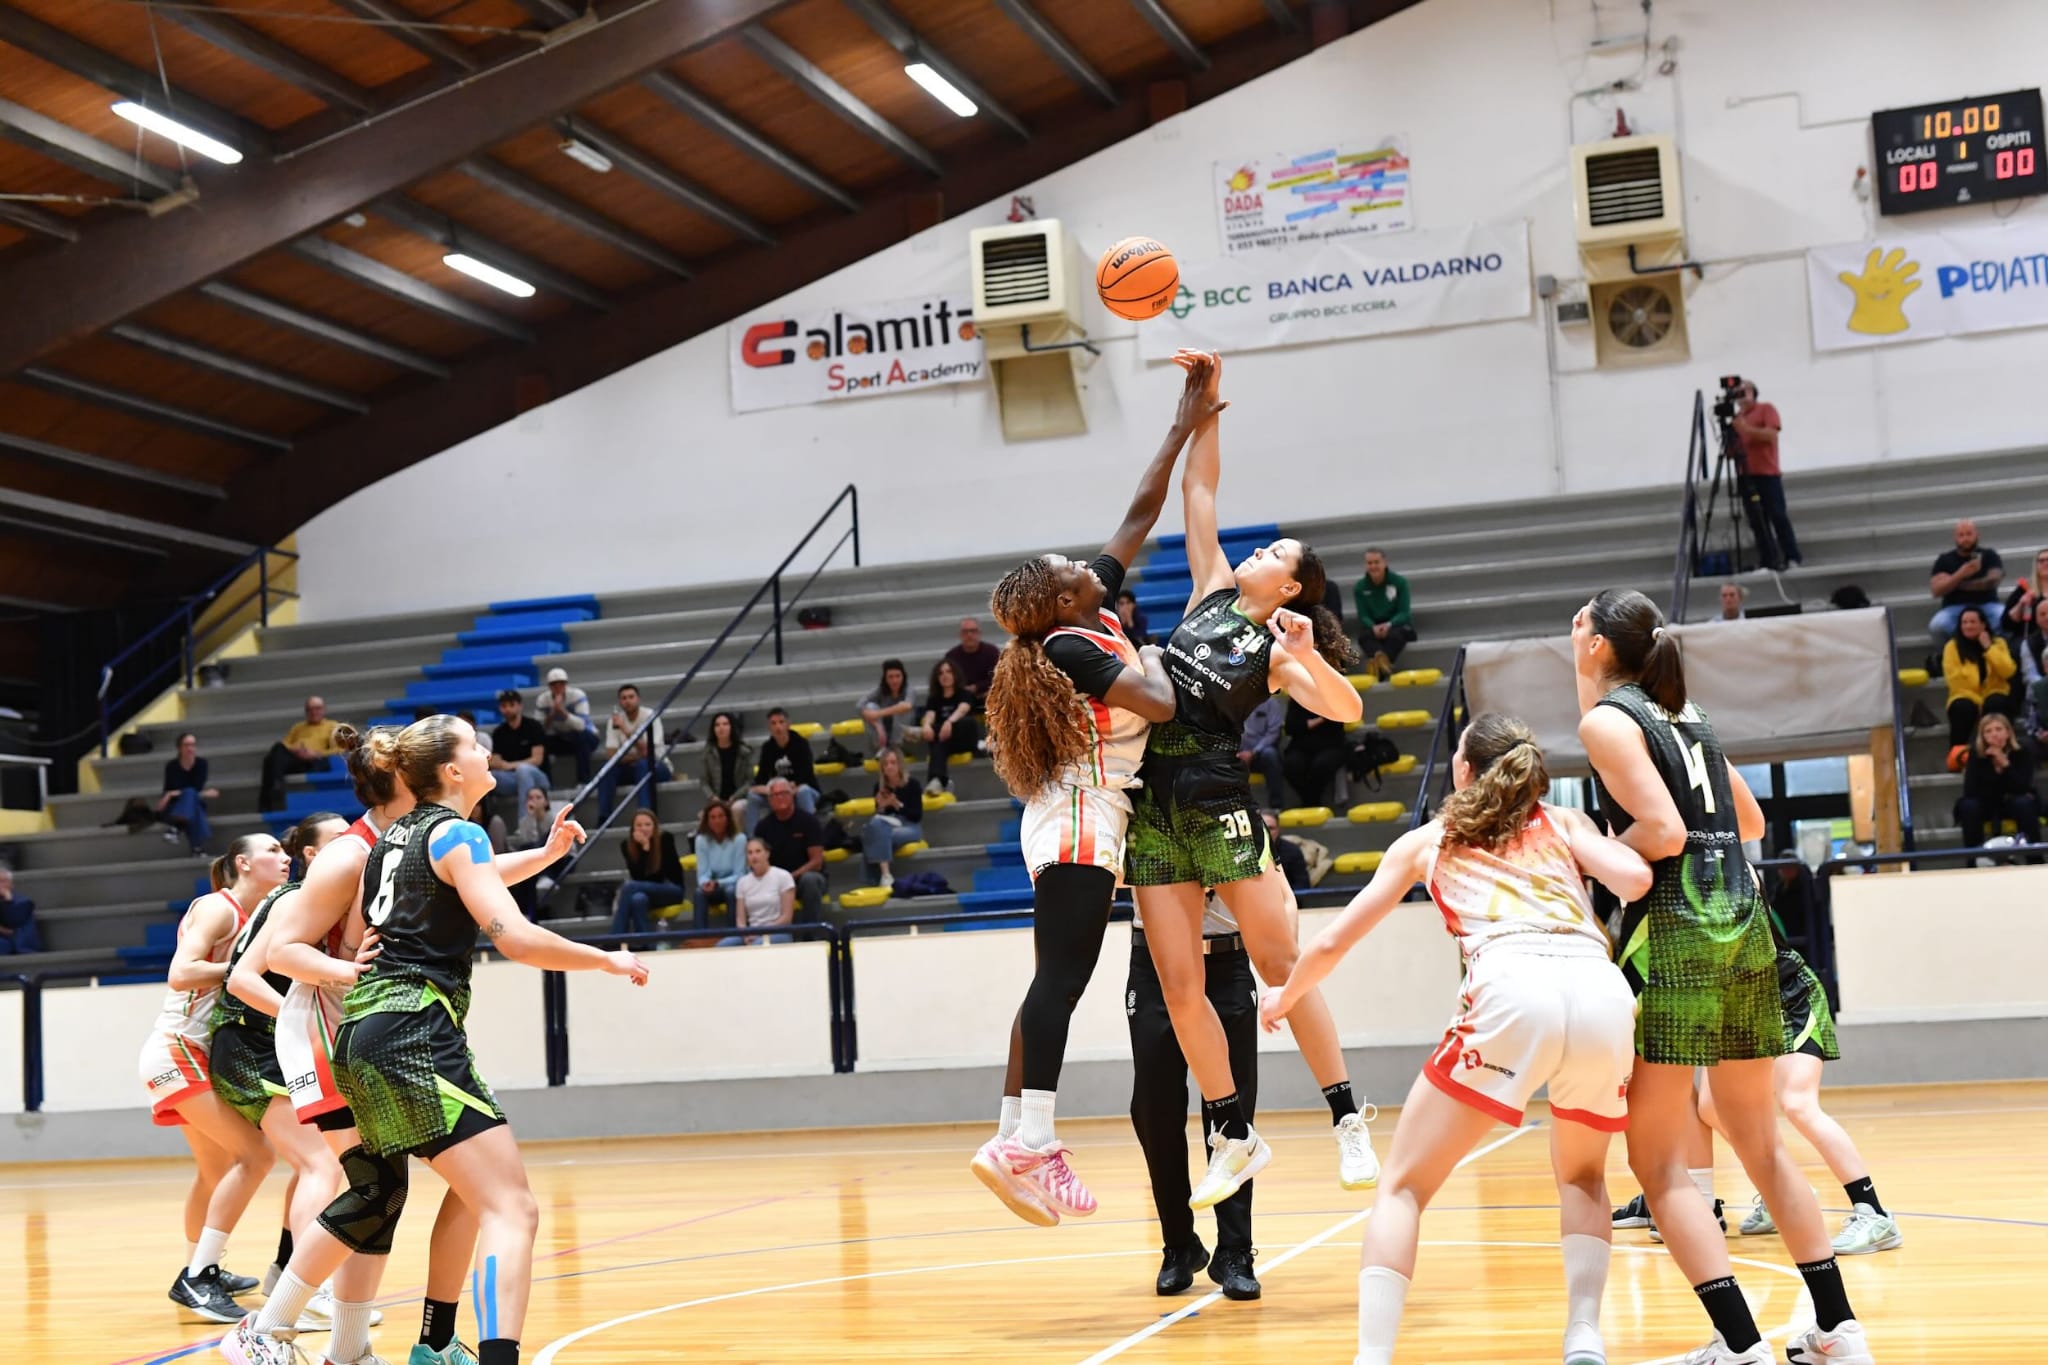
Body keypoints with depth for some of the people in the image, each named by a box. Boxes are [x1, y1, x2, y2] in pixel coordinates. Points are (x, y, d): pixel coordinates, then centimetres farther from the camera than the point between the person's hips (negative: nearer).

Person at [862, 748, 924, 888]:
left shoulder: (912, 783, -7)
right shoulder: (879, 786, 2)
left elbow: (917, 816, -10)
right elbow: (878, 816, 8)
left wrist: (898, 805, -22)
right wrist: (881, 807, -13)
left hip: (910, 827, -3)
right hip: (887, 825, 3)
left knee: (880, 835, -32)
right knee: (875, 823, -33)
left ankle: (875, 878, -25)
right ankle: (885, 874, -41)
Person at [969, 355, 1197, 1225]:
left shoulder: (1089, 618, 12)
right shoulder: (1074, 645, -12)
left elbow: (1139, 517, 16)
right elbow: (1160, 704, -20)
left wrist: (1183, 429, 18)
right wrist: (1152, 660, 1)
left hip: (1077, 825, 10)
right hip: (1080, 824, -10)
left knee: (1056, 984, 6)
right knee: (1060, 981, -15)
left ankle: (1016, 1140, 5)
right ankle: (1028, 1143, -21)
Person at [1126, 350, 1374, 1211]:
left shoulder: (1278, 650, -1)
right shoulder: (1213, 590, 12)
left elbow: (1346, 710, -15)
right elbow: (1200, 489, 15)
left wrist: (1309, 656, -29)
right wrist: (1206, 401, 10)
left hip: (1221, 807, -5)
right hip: (1155, 807, 5)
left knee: (1281, 965, -2)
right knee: (1179, 986, 3)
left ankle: (1348, 1123, 6)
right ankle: (1233, 1139, 13)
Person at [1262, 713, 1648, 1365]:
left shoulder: (1427, 840, 27)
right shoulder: (1564, 822, 28)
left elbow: (1333, 943, 32)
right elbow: (1636, 880, 10)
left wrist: (1283, 998, 51)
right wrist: (1611, 845, 34)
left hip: (1513, 992, -3)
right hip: (1604, 993, 3)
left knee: (1403, 1186, 8)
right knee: (1581, 1174, 28)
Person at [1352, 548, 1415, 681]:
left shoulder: (1399, 582, -5)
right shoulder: (1359, 587, 0)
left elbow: (1404, 613, -9)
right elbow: (1363, 616, -5)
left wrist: (1389, 625, -29)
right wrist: (1373, 627, -28)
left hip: (1396, 623, -1)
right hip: (1373, 626, 1)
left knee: (1396, 634, -36)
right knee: (1364, 636, -33)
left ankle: (1377, 662, -53)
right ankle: (1383, 661, -59)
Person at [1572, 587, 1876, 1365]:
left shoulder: (1605, 719, -5)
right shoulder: (1684, 714, 18)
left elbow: (1662, 833, -15)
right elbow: (1750, 822, 25)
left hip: (1674, 931, -8)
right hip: (1745, 924, 8)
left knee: (1658, 1162, -3)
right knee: (1761, 1144, 16)